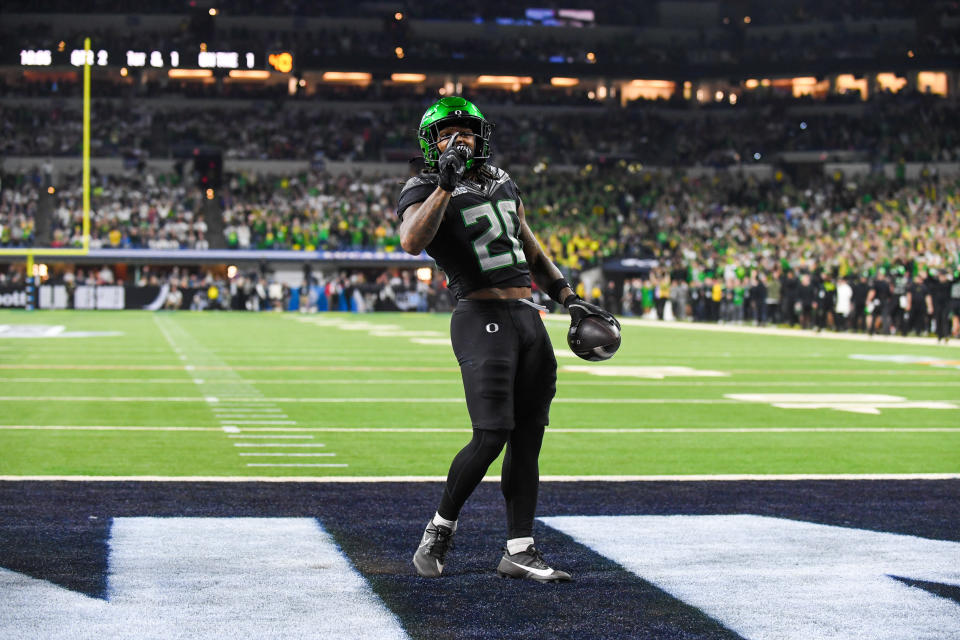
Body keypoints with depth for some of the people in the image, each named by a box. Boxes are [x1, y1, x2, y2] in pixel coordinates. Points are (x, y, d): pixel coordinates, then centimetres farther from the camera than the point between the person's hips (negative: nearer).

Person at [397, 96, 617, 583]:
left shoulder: (501, 182, 20)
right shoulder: (426, 191, -2)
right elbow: (412, 242, -25)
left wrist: (569, 298, 23)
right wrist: (446, 183, -28)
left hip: (528, 319, 7)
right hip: (482, 319, -7)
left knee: (527, 439, 6)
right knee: (491, 437, -13)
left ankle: (519, 550, 12)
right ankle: (441, 527, 8)